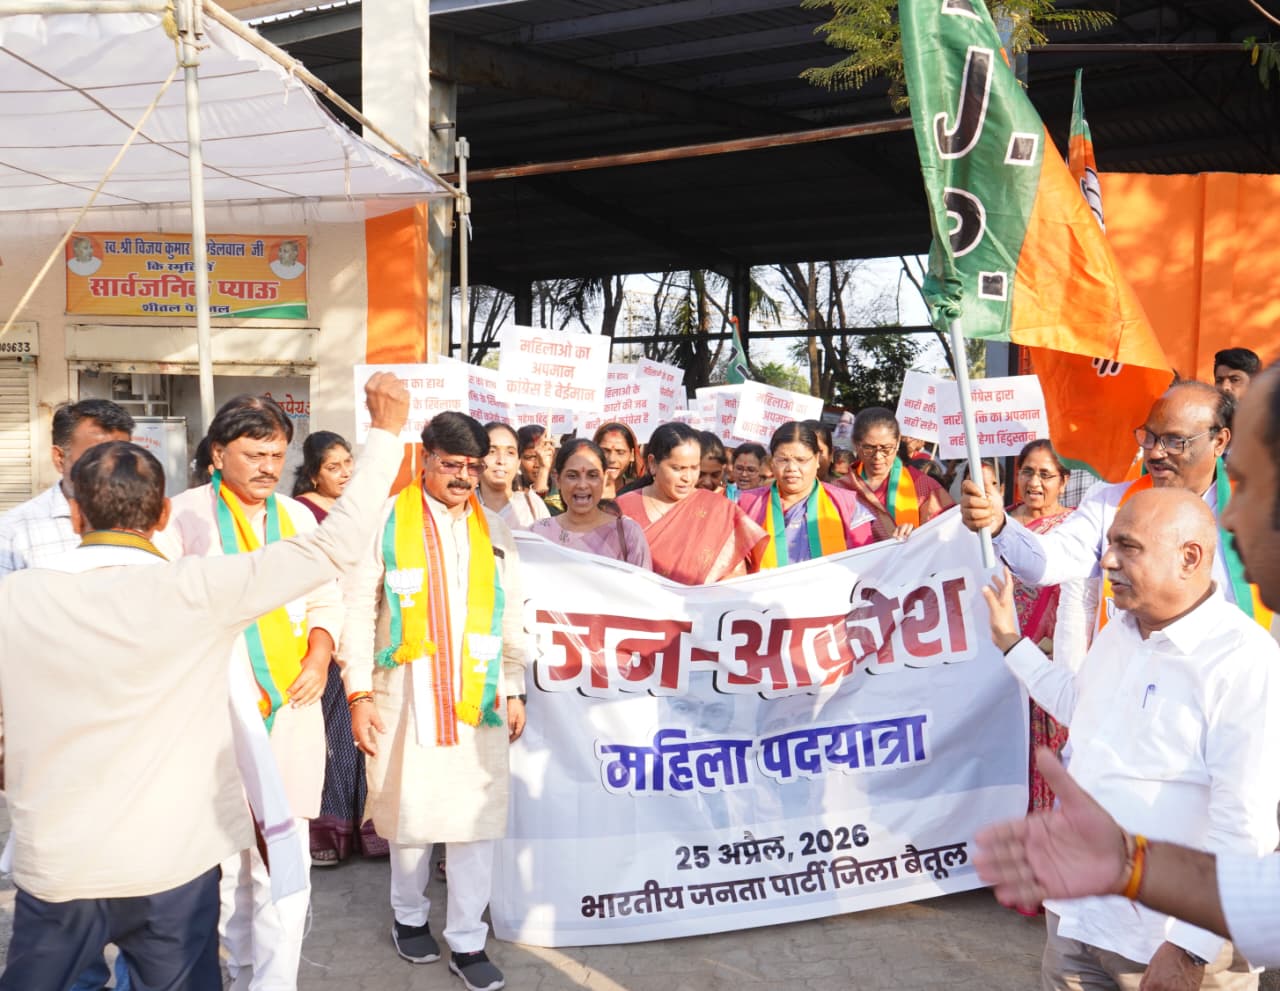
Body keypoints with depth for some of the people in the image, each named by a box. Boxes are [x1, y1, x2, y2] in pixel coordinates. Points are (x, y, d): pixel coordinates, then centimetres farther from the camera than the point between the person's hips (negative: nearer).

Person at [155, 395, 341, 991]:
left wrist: (319, 657, 1)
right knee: (223, 860, 10)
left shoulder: (297, 516, 11)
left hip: (290, 711, 3)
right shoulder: (185, 515, -2)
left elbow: (327, 600, 16)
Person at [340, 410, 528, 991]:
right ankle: (409, 914, 34)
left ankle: (467, 942, 18)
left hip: (479, 695, 3)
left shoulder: (493, 527, 10)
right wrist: (359, 693, -7)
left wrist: (515, 689, 9)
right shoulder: (387, 519, -2)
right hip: (408, 692, -2)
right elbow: (358, 610, -3)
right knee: (410, 809, 9)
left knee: (479, 816, 3)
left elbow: (510, 614, 13)